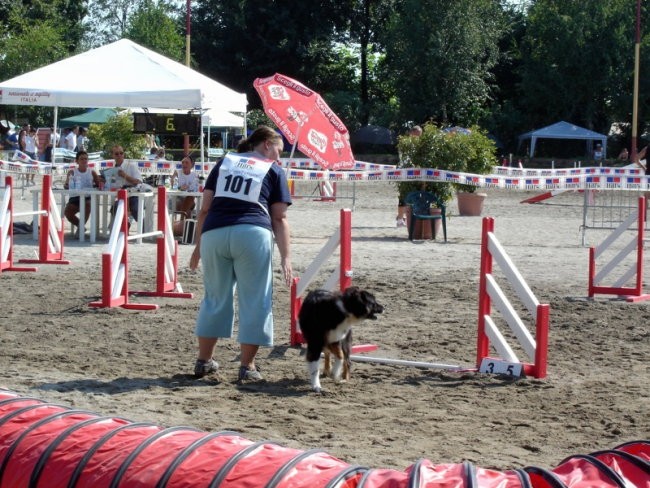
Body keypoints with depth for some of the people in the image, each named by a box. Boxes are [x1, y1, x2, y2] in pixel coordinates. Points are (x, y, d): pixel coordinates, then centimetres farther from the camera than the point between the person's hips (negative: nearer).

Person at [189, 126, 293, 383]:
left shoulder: (225, 162, 23)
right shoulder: (273, 170, 14)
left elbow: (205, 208, 18)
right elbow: (279, 219, 8)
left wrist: (198, 245, 21)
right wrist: (285, 257, 6)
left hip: (214, 233, 4)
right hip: (252, 234, -3)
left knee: (215, 297, 16)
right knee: (254, 301, 6)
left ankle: (203, 361, 23)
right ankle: (247, 366, 8)